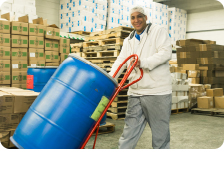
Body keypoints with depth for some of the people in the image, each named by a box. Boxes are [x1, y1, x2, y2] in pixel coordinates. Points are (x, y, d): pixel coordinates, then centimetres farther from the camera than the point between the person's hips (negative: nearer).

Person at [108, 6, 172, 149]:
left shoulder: (158, 31, 3)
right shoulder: (128, 41, 19)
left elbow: (166, 53, -11)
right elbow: (120, 62, 12)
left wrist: (143, 62, -21)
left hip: (157, 91, -5)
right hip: (135, 93, 5)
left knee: (160, 133, 4)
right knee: (130, 131, 8)